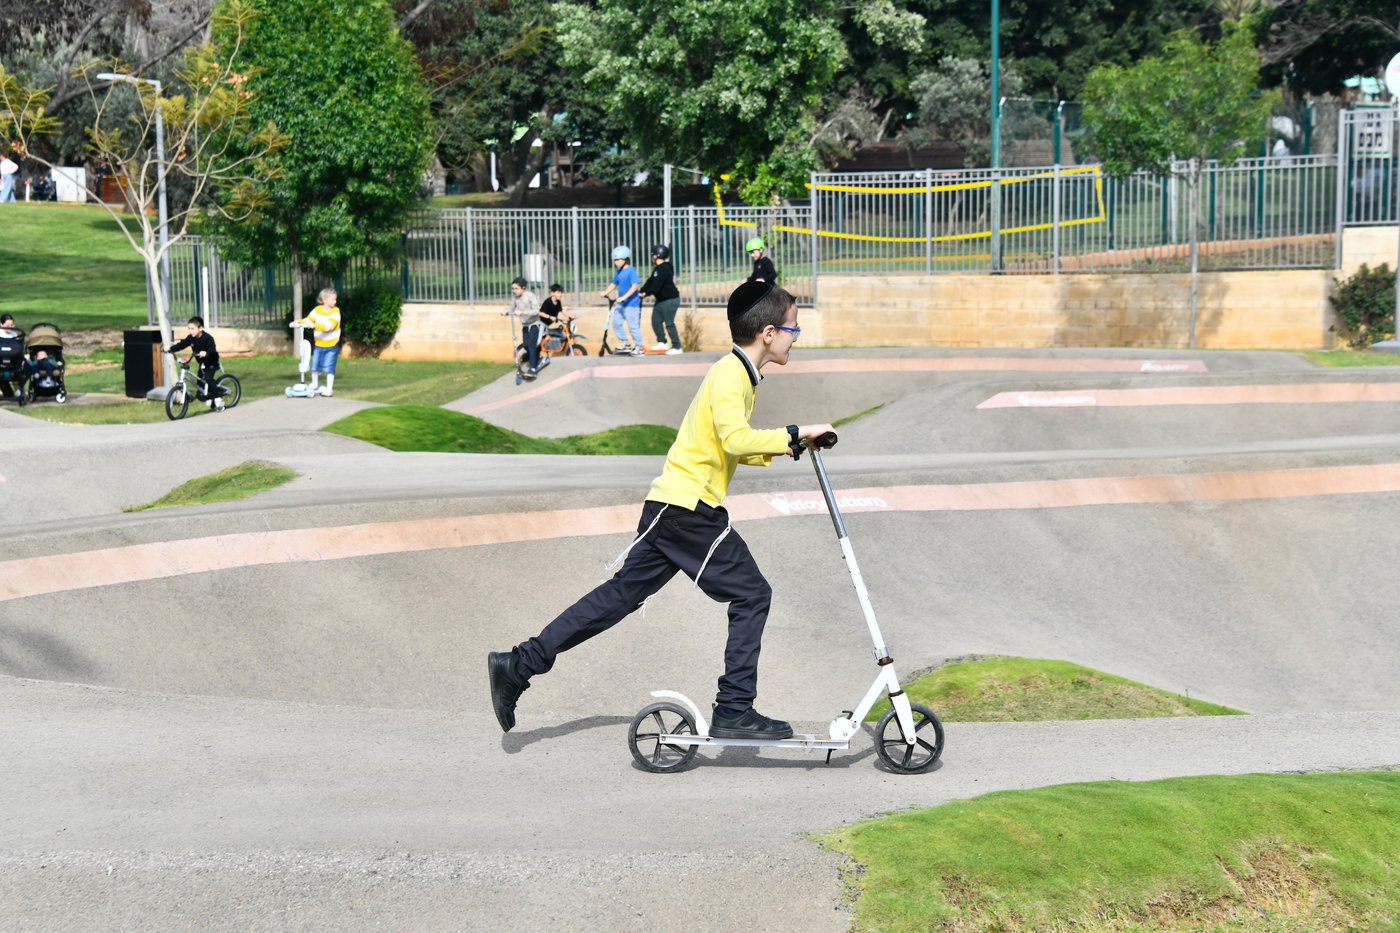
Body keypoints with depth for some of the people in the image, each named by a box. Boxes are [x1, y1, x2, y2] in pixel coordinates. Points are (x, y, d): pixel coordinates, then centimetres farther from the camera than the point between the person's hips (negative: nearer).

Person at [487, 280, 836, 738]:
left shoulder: (738, 373, 18)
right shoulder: (730, 375, -13)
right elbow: (736, 439, -30)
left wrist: (780, 448, 17)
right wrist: (794, 435, -25)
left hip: (670, 508, 10)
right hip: (691, 507, -10)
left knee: (623, 593, 10)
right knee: (750, 596, -4)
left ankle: (518, 665, 9)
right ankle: (734, 710, -3)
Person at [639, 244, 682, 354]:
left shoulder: (665, 268, -19)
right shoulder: (657, 268, 14)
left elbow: (656, 285, -26)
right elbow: (650, 282, 11)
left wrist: (646, 293, -23)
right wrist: (641, 292, 1)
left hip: (670, 300, -10)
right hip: (660, 300, 10)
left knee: (669, 323, -8)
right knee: (656, 321, 8)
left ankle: (676, 347, -3)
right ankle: (662, 342, 18)